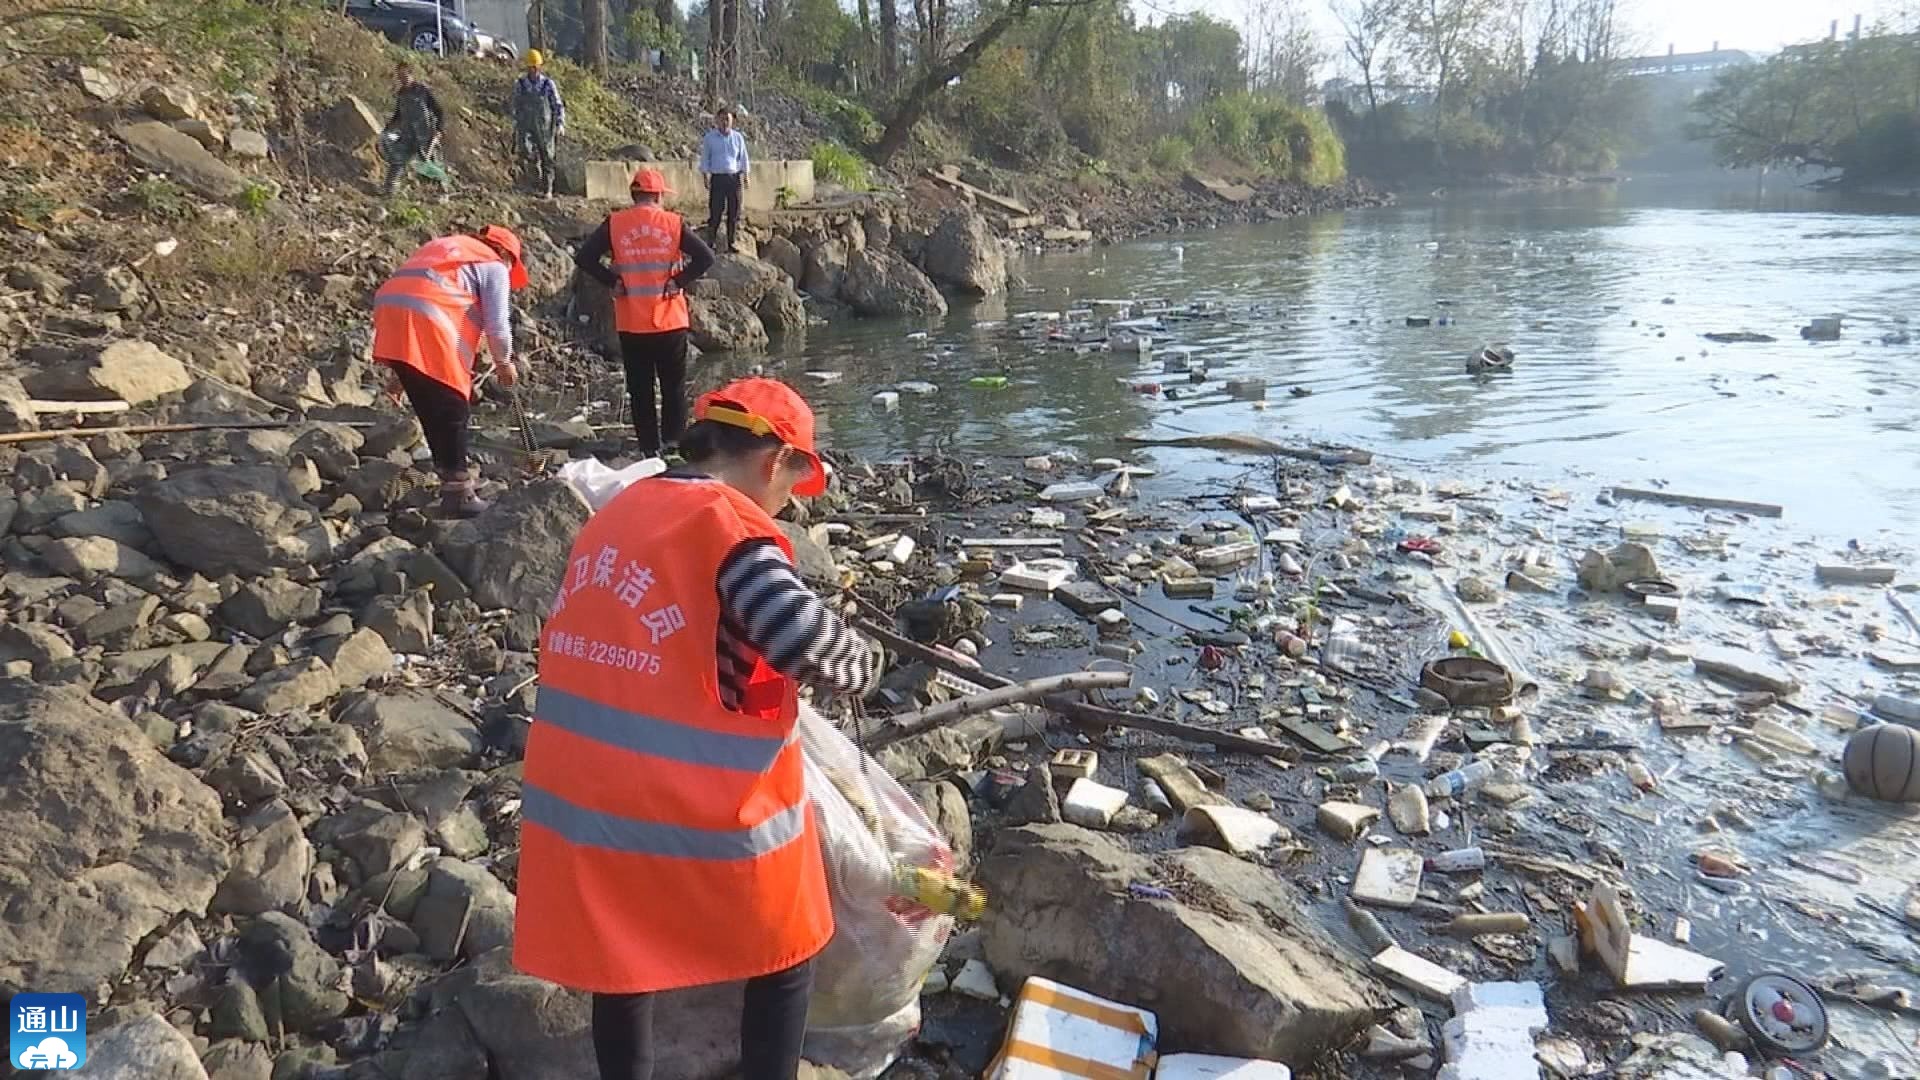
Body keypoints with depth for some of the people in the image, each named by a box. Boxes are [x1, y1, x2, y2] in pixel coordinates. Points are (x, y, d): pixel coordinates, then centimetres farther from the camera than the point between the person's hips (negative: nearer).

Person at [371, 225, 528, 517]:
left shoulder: (441, 247, 35)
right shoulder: (494, 266, 12)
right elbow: (496, 324, 4)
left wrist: (400, 371, 31)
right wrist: (504, 362, 24)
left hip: (388, 308, 8)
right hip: (426, 321, -8)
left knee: (429, 408, 17)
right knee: (452, 408, 1)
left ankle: (450, 479, 25)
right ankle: (458, 493, 2)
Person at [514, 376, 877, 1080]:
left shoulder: (618, 513, 10)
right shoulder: (732, 527, -14)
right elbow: (811, 645, -25)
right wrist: (861, 663, -4)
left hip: (585, 796, 7)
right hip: (705, 808, -7)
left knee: (621, 961, 22)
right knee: (784, 954, 17)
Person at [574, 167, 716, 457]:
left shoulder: (614, 224, 0)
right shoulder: (673, 223, -2)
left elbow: (584, 257, -5)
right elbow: (706, 257, -9)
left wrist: (612, 282, -1)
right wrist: (679, 281, -5)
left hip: (631, 323, 1)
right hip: (670, 321, 0)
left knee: (640, 388, 9)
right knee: (674, 385, 11)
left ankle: (649, 446, 11)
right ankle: (673, 442, 11)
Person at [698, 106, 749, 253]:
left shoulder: (738, 137, 9)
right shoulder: (709, 138, 5)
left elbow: (743, 160, 13)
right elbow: (704, 160, 8)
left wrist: (745, 177, 4)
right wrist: (705, 177, -2)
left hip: (735, 177, 2)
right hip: (717, 178, -2)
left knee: (734, 212, 2)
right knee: (715, 211, -7)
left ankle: (732, 243, 7)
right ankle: (712, 240, -2)